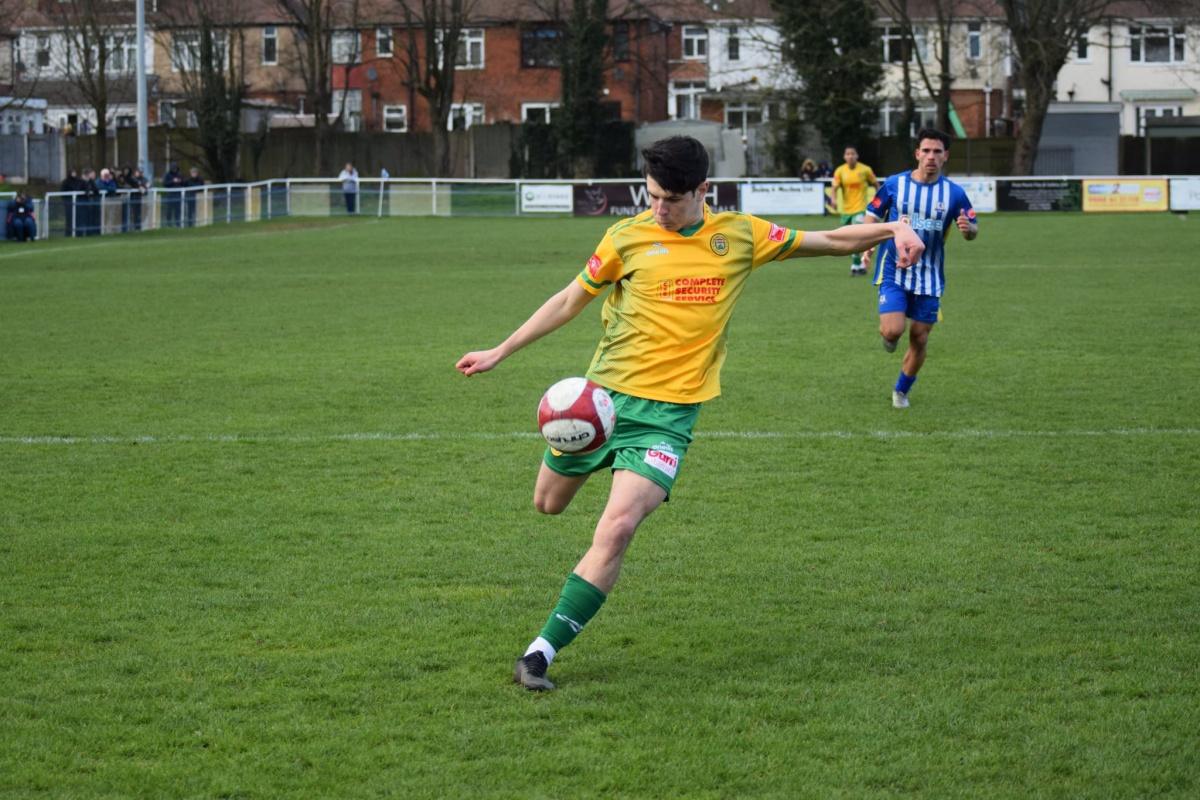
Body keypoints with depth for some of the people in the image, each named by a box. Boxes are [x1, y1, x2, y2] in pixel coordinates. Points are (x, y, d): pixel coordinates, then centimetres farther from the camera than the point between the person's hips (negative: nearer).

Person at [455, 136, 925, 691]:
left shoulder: (739, 236, 0)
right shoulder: (628, 238, -3)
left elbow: (833, 240, 8)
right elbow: (570, 300, 8)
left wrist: (894, 228, -7)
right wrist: (500, 352, 6)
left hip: (669, 411, -2)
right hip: (604, 394, 2)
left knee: (616, 530, -20)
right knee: (548, 503, 18)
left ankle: (540, 655, -16)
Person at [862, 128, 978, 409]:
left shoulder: (954, 193, -3)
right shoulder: (895, 184, -4)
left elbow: (973, 230, 2)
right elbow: (872, 215, 7)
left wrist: (968, 228, -22)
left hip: (929, 277, 2)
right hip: (894, 271, -2)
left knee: (919, 340, 5)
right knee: (893, 330, -19)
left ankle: (902, 390, 28)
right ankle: (887, 333, 20)